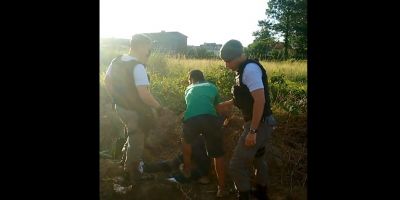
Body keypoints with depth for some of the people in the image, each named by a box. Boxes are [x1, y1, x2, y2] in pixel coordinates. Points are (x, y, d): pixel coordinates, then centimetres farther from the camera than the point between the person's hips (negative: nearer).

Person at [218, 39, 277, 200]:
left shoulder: (250, 69, -20)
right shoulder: (245, 70, 11)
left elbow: (260, 100, -28)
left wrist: (252, 131, -26)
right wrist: (221, 105, 22)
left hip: (259, 124, -11)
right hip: (260, 123, 11)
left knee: (237, 165, -7)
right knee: (257, 158, 28)